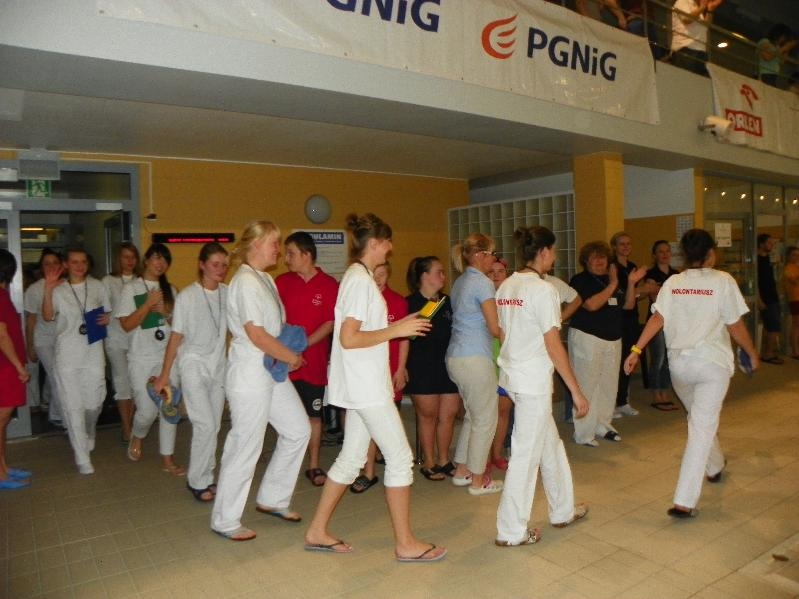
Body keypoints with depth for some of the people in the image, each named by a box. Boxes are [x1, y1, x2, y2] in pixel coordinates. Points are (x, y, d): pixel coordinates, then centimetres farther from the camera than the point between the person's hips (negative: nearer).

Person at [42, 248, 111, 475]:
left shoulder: (97, 286, 8)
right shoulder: (58, 290, 2)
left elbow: (108, 313, 18)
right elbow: (47, 316, -11)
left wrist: (106, 319, -6)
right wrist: (48, 289, -24)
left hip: (94, 352, 2)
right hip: (67, 355, -1)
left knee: (94, 402, 7)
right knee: (73, 405, -1)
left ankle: (87, 438, 40)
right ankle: (83, 458, 7)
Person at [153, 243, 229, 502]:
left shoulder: (228, 294, -2)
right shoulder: (187, 296, -11)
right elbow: (176, 337, -7)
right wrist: (164, 375, -3)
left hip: (219, 365, 4)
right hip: (193, 365, -4)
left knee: (213, 426, 9)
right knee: (205, 424, -8)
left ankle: (206, 478, 24)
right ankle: (197, 481, 9)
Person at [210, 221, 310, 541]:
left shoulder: (265, 279, 12)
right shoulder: (245, 281, -17)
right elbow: (256, 334, -22)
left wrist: (291, 344, -1)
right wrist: (291, 356, -11)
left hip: (273, 372, 10)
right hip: (250, 374, -10)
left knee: (298, 431, 13)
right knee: (245, 446, 0)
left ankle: (273, 499, 28)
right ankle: (225, 521, 18)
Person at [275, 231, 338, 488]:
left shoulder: (329, 284, -4)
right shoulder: (281, 282, 2)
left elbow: (330, 323, -7)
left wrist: (303, 344, -15)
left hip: (314, 360, -1)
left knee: (313, 415, 10)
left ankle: (314, 466, 22)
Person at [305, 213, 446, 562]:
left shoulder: (359, 277, 15)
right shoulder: (360, 280, -16)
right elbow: (348, 339, -22)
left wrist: (399, 327, 12)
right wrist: (395, 330, -17)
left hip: (364, 385, 10)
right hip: (366, 386, -10)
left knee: (351, 458, 15)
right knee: (400, 457, -2)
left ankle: (317, 532, 25)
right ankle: (405, 543, 9)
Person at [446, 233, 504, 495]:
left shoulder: (460, 282, 15)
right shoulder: (482, 282, -12)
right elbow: (495, 328, -14)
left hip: (455, 356, 9)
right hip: (475, 358, -9)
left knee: (472, 415, 20)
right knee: (485, 419, 4)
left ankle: (462, 471, 28)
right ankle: (478, 481, 14)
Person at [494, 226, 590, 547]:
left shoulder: (506, 286, 8)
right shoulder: (543, 290, -16)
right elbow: (553, 346, -16)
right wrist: (576, 391, -10)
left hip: (511, 375, 9)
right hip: (533, 381, -9)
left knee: (550, 445, 22)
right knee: (527, 454, 3)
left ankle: (563, 510, 38)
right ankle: (511, 531, 15)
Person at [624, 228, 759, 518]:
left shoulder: (672, 283, 2)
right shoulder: (723, 281, -7)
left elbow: (657, 319, -8)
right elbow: (736, 326, -4)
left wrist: (636, 349, -8)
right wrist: (752, 354, 10)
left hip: (679, 362, 4)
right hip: (713, 363, -4)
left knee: (699, 418, 27)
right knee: (702, 427, -4)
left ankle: (714, 467, 50)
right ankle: (685, 501, -8)